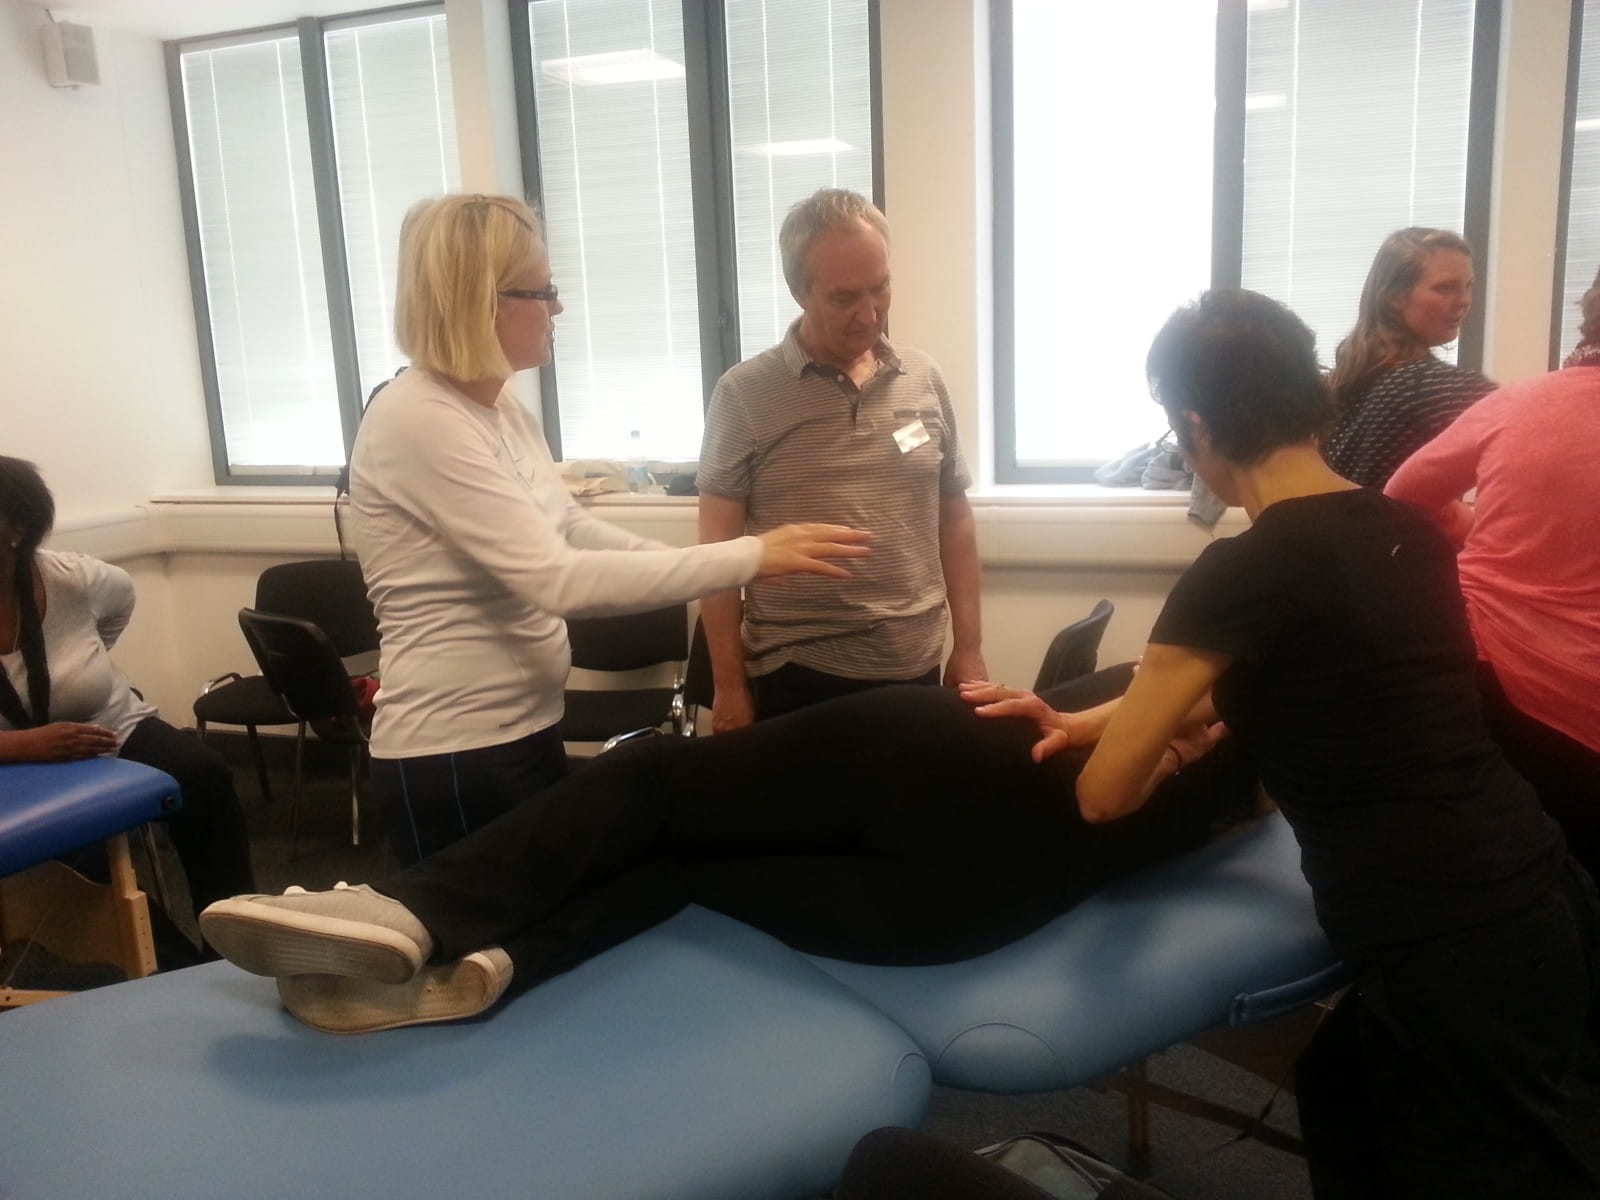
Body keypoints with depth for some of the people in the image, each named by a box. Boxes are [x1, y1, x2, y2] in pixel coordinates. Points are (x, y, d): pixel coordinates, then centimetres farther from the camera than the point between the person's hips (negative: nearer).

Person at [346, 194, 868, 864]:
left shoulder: (498, 406, 6)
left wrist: (736, 565, 3)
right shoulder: (418, 422, -24)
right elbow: (559, 580, -30)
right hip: (454, 757, -9)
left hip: (526, 731, 9)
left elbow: (573, 531, 13)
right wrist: (749, 557, -28)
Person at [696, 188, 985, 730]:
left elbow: (954, 518, 10)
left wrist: (968, 648, 7)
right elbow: (720, 549, -5)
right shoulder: (745, 394, -6)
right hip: (794, 677, -3)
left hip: (913, 668, 3)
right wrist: (728, 684, -5)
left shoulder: (925, 380, 4)